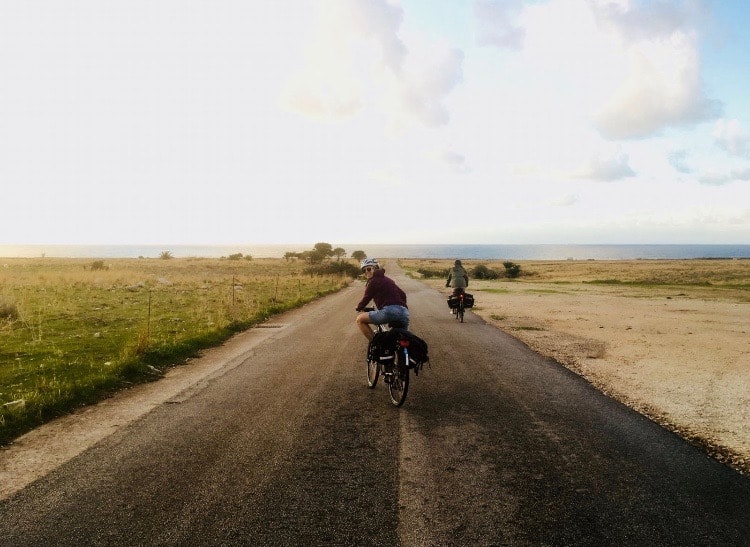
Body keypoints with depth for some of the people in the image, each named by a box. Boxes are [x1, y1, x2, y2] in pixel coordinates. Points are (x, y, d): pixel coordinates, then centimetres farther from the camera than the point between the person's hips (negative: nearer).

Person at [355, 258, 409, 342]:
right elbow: (403, 294, 29)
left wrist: (358, 308, 27)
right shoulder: (388, 279, 27)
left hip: (389, 311, -8)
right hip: (404, 313, 8)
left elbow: (366, 298, 9)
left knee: (360, 319, 4)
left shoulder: (374, 281, 5)